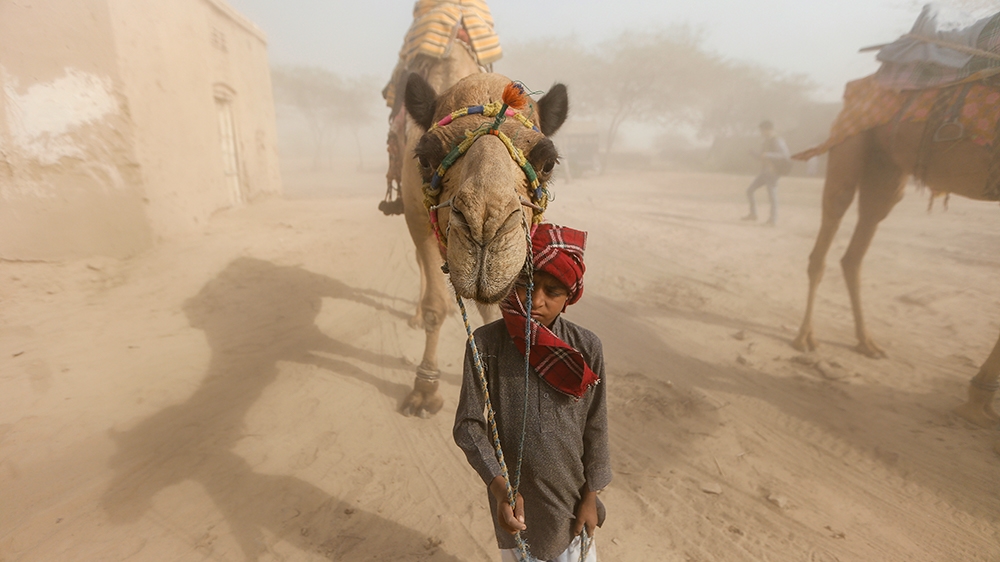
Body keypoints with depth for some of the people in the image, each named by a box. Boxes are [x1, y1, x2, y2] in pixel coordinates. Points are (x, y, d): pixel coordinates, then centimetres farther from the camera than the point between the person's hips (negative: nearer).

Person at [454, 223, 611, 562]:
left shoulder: (586, 348, -17)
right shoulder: (486, 344, -19)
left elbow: (595, 429, -6)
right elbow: (467, 425, -14)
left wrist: (590, 497, 1)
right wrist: (500, 489, -23)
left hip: (570, 491, 0)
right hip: (512, 493, 0)